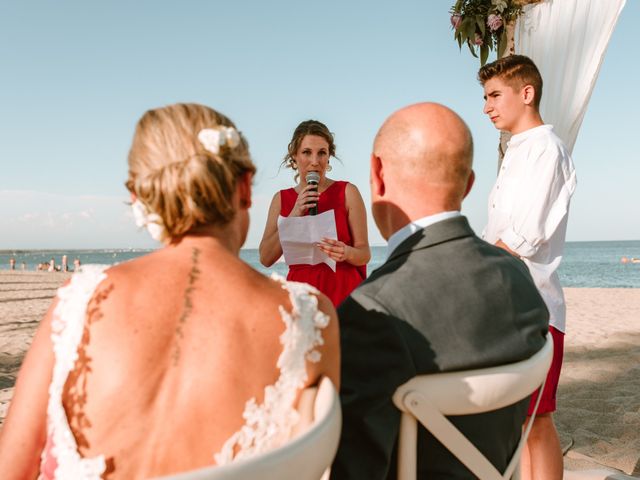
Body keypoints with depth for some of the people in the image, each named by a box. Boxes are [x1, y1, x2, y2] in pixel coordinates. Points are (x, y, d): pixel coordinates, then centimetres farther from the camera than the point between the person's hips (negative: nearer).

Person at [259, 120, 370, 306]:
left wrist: (347, 253, -21)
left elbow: (365, 253, 1)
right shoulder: (281, 199, 8)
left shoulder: (347, 192, 0)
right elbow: (265, 259, -1)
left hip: (343, 292, -1)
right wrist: (294, 216, -10)